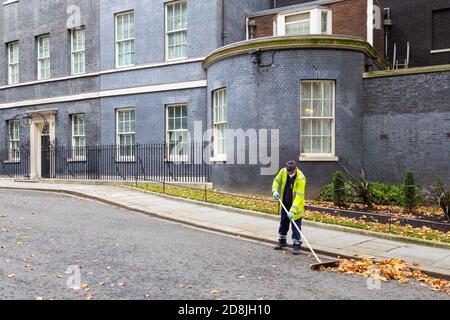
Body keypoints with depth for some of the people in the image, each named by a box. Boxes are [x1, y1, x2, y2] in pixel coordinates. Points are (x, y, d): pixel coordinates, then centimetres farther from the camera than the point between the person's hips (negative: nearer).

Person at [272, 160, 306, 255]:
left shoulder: (301, 178, -29)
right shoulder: (283, 172, -13)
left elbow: (299, 196, -33)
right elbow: (276, 181, 6)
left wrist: (293, 210, -39)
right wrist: (275, 190, -14)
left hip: (296, 206, -6)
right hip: (284, 204, 6)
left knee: (296, 226, -1)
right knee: (283, 223, 18)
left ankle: (297, 245, 10)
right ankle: (282, 241, 34)